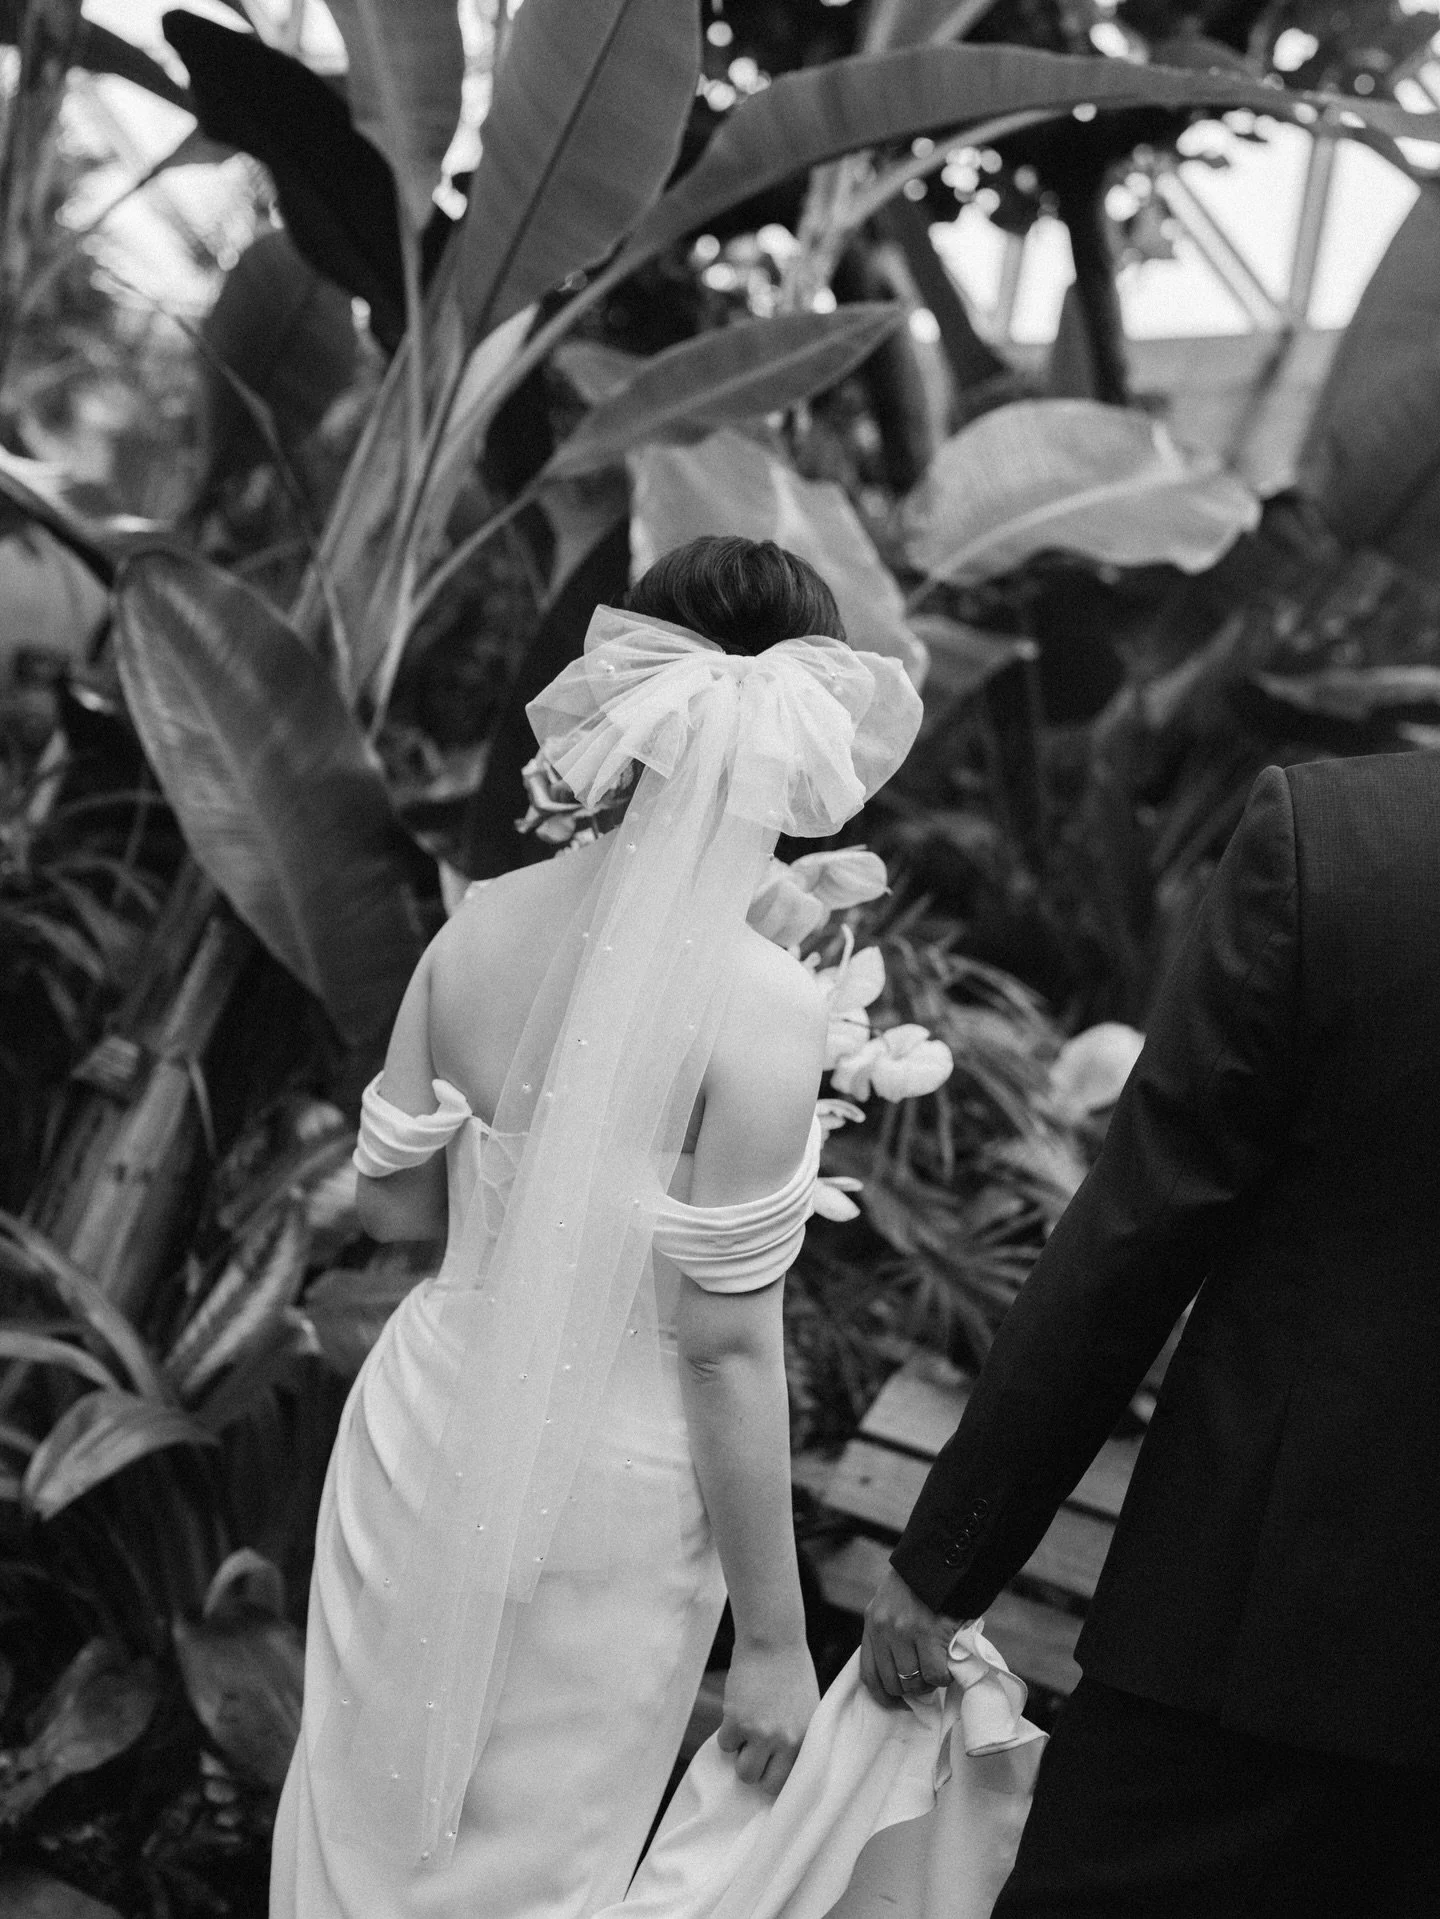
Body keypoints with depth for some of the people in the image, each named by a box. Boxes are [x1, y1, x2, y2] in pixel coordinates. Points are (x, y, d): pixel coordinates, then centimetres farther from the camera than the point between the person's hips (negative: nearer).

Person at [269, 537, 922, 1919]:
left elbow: (392, 1204, 2)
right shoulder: (764, 1010, -23)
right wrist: (773, 1639, -8)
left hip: (429, 1441, 4)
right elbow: (725, 1349, -19)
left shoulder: (481, 925, -9)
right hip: (598, 1494, -4)